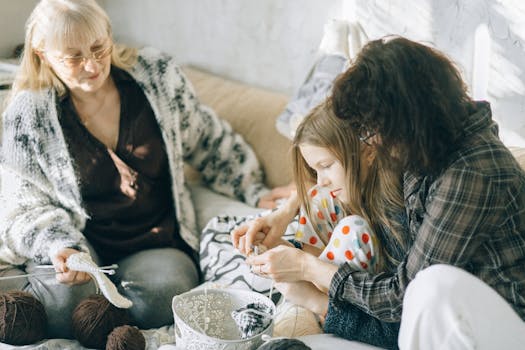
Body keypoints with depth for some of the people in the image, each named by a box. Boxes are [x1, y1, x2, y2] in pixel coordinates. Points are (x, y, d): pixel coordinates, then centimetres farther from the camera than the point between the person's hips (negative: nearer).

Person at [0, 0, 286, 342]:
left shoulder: (157, 75, 0)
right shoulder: (29, 113, -5)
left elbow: (213, 143, 14)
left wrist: (256, 192, 8)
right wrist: (61, 249, -21)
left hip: (154, 245, 3)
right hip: (81, 246, -2)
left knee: (162, 292, -33)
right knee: (68, 297, -37)